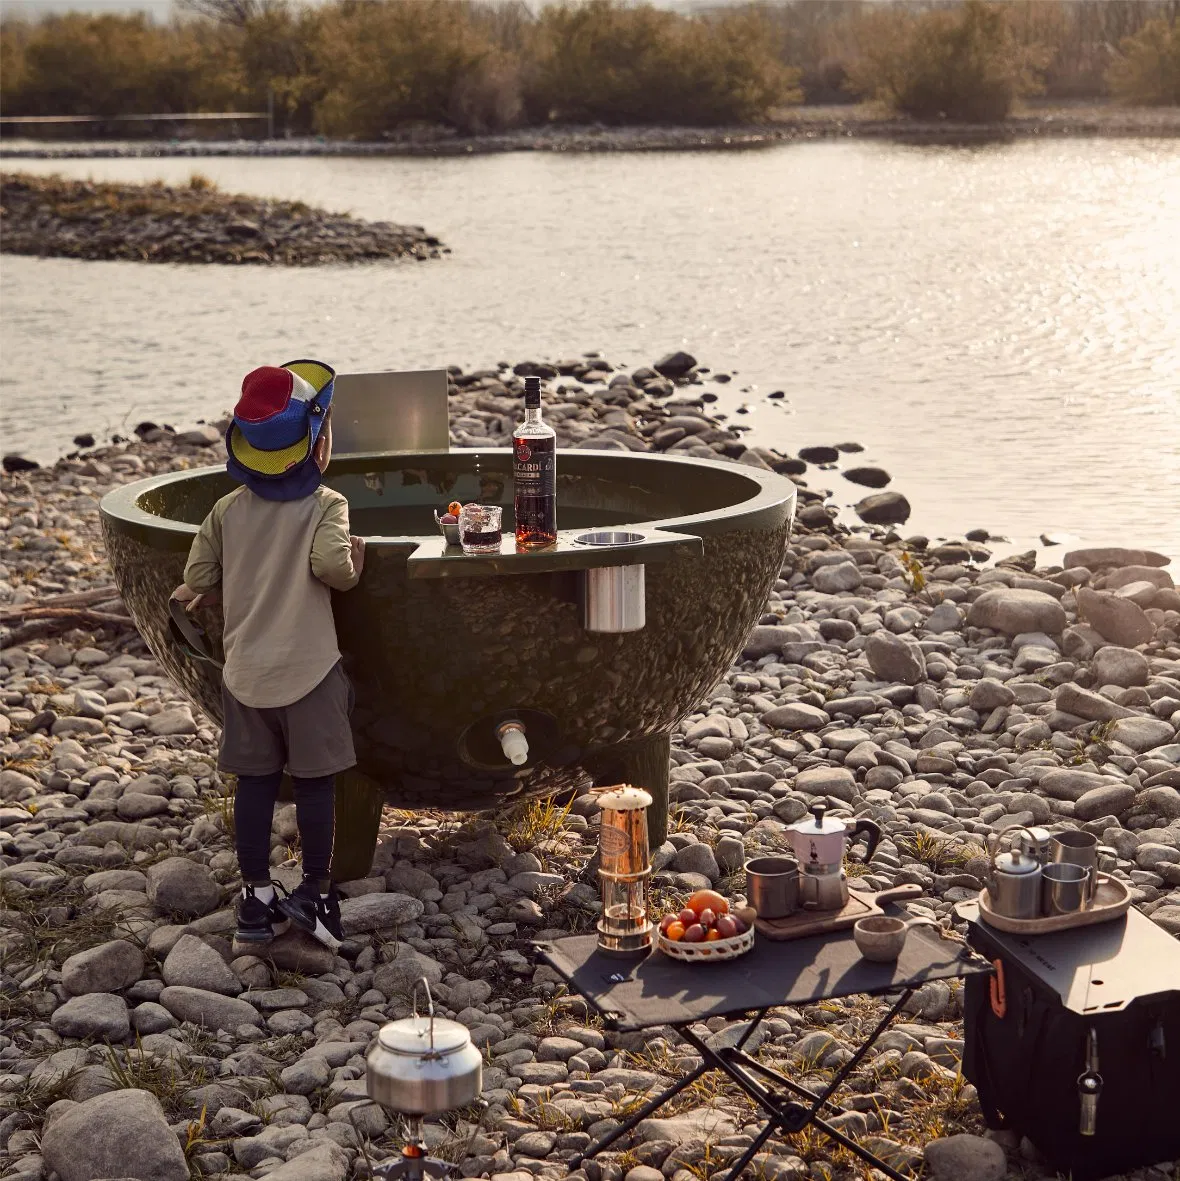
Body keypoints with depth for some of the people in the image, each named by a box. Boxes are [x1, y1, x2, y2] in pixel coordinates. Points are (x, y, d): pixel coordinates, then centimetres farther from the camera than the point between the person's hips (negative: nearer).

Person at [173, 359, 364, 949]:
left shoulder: (227, 510, 2)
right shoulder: (326, 505, -10)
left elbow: (197, 582, 0)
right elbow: (331, 564, -26)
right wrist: (353, 564, -6)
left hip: (245, 672, 4)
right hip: (309, 670, -4)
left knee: (255, 784, 11)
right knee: (315, 784, 8)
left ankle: (256, 899, 17)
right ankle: (315, 893, 14)